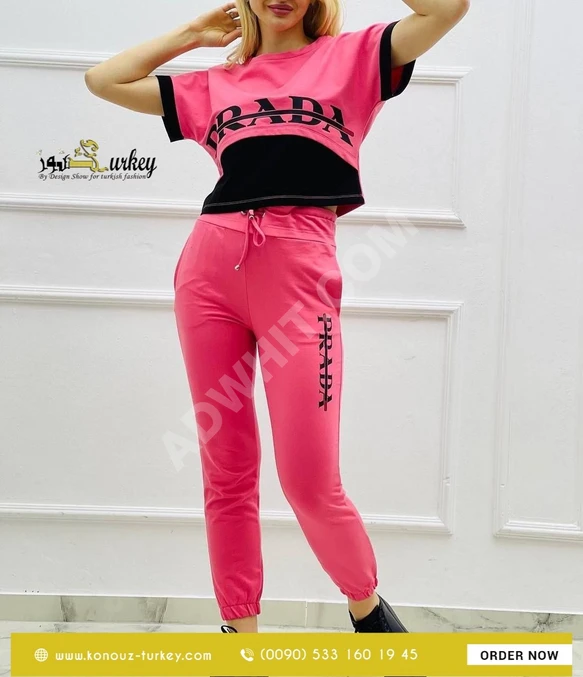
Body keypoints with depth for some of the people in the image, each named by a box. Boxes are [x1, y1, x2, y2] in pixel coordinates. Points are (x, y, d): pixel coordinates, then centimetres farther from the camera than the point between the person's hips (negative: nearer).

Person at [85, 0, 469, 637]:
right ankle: (240, 628, 21)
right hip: (209, 267, 4)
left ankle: (366, 605, 21)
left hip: (299, 272, -3)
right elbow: (102, 79, 24)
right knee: (226, 473, 6)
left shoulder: (353, 57, 15)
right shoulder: (215, 84, 22)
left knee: (310, 482, -7)